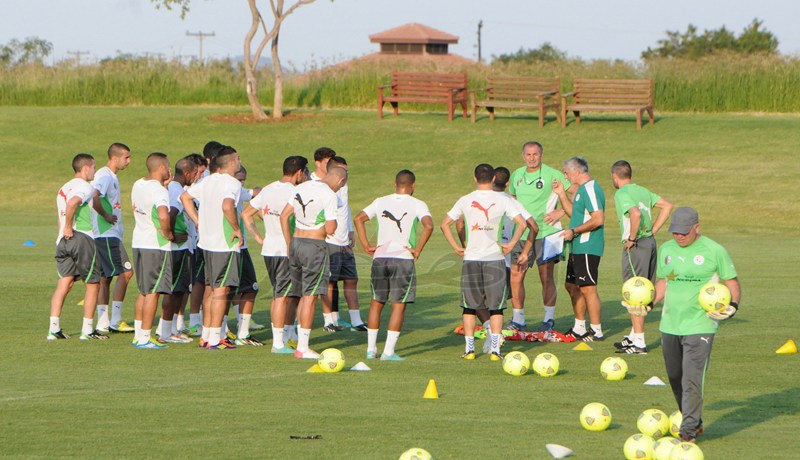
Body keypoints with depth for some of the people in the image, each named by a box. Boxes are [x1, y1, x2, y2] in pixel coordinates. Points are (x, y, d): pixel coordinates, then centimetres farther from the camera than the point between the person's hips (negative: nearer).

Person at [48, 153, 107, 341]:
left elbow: (61, 216, 15)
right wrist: (68, 228, -17)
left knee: (64, 284, 5)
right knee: (93, 284, 4)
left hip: (63, 240, 7)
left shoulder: (63, 188, 19)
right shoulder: (85, 187, -7)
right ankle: (87, 330, 4)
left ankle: (54, 328, -4)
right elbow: (72, 203, -26)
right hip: (82, 238, -7)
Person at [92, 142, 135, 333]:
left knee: (105, 277, 10)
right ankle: (115, 321, -9)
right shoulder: (105, 176, -15)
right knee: (125, 273, -10)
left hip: (110, 234, 10)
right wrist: (106, 216, -19)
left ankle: (102, 322, 12)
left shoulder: (111, 176, 17)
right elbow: (94, 199, -30)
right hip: (107, 234, -10)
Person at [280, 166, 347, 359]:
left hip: (296, 242, 7)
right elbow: (330, 229, -18)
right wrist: (333, 223, 6)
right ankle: (302, 348, -1)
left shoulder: (302, 188, 10)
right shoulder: (329, 195, -12)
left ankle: (300, 341, 19)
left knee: (304, 295, 18)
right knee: (310, 297, -2)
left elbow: (284, 216, 12)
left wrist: (289, 245, 16)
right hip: (315, 247, -7)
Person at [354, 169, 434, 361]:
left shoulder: (380, 202, 9)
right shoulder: (417, 205, -3)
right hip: (403, 259, -4)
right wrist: (418, 250, -10)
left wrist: (366, 245, 6)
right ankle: (388, 351, -3)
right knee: (399, 305, 2)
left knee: (376, 302, 15)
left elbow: (359, 219, 5)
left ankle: (371, 348, 16)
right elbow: (428, 225, -19)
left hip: (380, 258, 4)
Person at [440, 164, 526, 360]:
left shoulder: (465, 201, 2)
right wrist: (510, 244, -1)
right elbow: (522, 224, -9)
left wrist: (456, 247, 8)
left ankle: (469, 348, 7)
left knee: (469, 306, 9)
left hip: (471, 258, 1)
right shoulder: (502, 200, -2)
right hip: (495, 258, -1)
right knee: (496, 307, 4)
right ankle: (495, 349, -3)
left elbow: (445, 224, 4)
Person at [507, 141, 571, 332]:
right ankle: (517, 319, 10)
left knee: (546, 277, -2)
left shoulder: (552, 175, -5)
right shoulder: (516, 176, 11)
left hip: (545, 232, -5)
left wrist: (561, 212, -11)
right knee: (515, 276, 1)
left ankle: (549, 319, 8)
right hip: (521, 234, 5)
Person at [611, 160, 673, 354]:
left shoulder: (622, 194, -11)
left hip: (636, 245, -8)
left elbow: (636, 214, -28)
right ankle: (634, 336, 24)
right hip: (650, 242, 8)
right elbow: (667, 206, 16)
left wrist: (632, 238, -16)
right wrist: (653, 230, 13)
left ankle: (639, 342, -5)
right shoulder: (642, 191, 14)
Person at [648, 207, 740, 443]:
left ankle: (688, 432, -10)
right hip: (669, 325, 6)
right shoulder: (666, 250, 10)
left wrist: (732, 306, -16)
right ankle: (695, 423, 28)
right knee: (675, 378, 11)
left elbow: (732, 284, 2)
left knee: (691, 380, -14)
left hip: (700, 326, -6)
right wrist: (648, 303, 5)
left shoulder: (714, 251, -4)